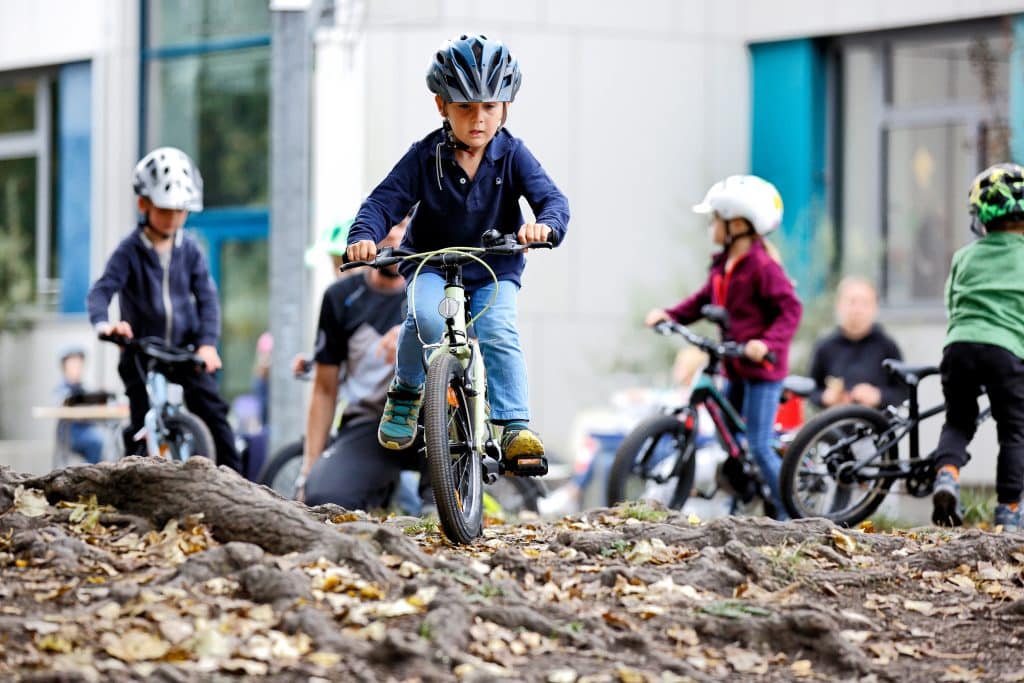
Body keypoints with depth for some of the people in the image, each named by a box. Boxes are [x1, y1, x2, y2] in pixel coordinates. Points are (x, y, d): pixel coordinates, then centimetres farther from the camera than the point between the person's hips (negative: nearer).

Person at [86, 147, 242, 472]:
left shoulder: (189, 250, 0)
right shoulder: (130, 251, -8)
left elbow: (207, 297, -3)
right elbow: (102, 290, -19)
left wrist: (207, 343, -18)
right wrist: (103, 323, -41)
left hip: (185, 349, 2)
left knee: (212, 407, -9)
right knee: (141, 424, -5)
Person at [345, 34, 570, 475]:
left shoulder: (512, 156, -8)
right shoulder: (426, 156, -8)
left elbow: (551, 197, -19)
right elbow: (385, 199, -12)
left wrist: (546, 224, -44)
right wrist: (364, 235, -34)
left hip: (495, 271, 0)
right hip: (432, 265, 0)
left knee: (499, 333, -27)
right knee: (426, 317, -31)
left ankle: (516, 429, -26)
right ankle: (406, 393, -5)